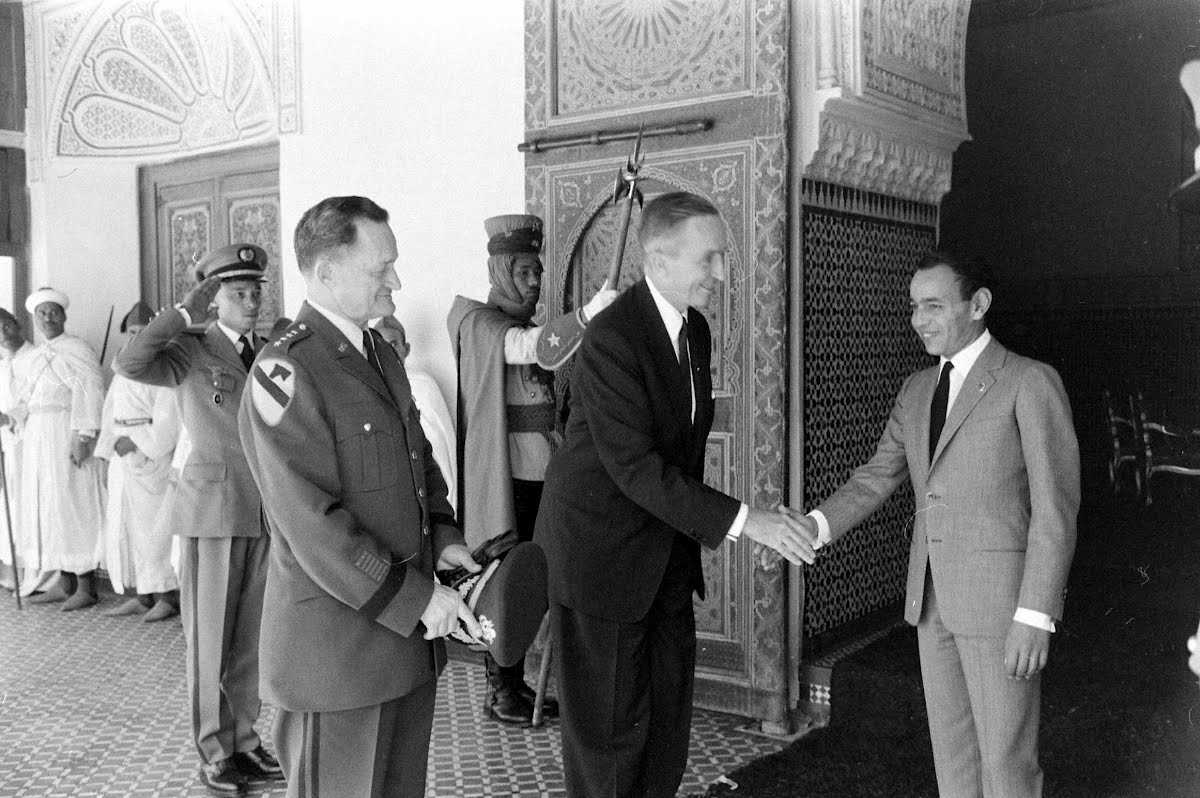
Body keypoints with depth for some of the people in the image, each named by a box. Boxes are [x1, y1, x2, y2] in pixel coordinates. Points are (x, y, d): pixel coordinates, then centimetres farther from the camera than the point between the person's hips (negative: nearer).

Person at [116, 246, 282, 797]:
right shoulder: (190, 350, -2)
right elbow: (129, 364, -22)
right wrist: (185, 312, -22)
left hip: (267, 512, 5)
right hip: (211, 509, -4)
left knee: (252, 634, 11)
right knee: (210, 635, 4)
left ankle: (244, 740, 25)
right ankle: (215, 752, 17)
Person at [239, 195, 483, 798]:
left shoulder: (382, 355, 12)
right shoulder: (285, 373, -18)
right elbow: (313, 525, -22)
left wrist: (441, 535, 3)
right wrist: (416, 597, -19)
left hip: (409, 634, 8)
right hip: (336, 649, -8)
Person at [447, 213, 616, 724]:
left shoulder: (525, 325, 16)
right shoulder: (478, 322, -10)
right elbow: (535, 349, -29)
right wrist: (589, 312, -42)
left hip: (540, 472, 8)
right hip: (503, 477, -8)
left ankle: (517, 683, 24)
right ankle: (499, 689, 14)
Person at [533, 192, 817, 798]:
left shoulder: (695, 328, 4)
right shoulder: (611, 339, -24)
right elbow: (634, 467, -28)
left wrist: (695, 526, 17)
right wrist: (739, 520, -28)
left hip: (666, 545, 8)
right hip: (602, 548, -8)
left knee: (670, 700, 14)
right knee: (609, 717, 4)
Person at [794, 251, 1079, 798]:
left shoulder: (1031, 383, -8)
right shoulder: (916, 390, 13)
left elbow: (1055, 510, -12)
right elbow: (878, 476, 9)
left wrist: (1035, 617, -18)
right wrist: (815, 524, -10)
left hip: (1001, 599, -6)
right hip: (932, 596, 6)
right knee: (951, 747, 15)